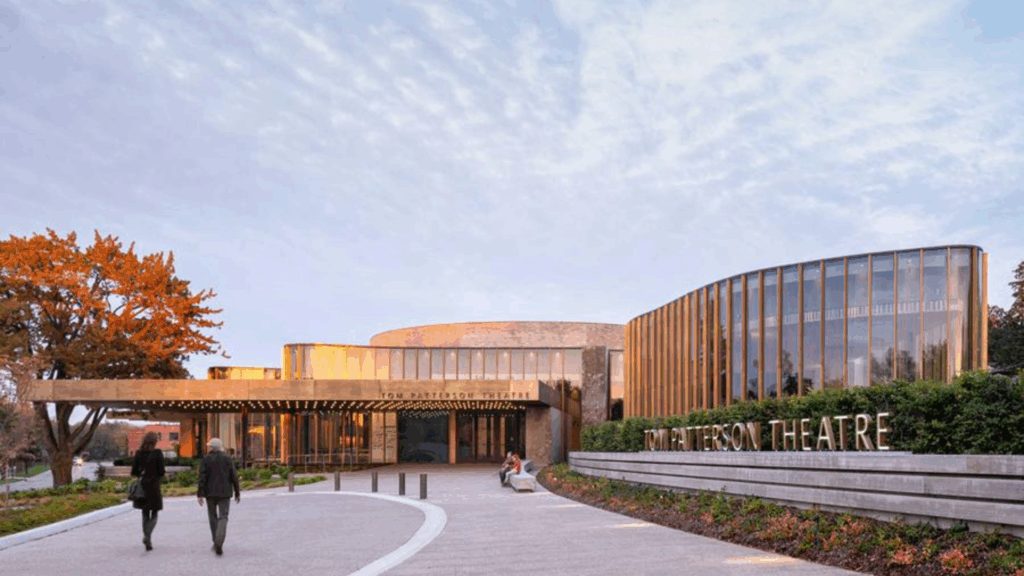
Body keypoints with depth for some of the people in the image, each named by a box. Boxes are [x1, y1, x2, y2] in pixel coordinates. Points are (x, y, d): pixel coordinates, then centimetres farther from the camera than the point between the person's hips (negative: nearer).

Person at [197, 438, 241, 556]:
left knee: (213, 517, 16)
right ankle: (219, 543, -23)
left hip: (210, 493, 0)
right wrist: (237, 492, 10)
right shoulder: (227, 459, 0)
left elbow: (202, 477, -9)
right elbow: (234, 477, 0)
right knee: (223, 517, -3)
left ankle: (217, 543, 22)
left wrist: (200, 494, -8)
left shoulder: (205, 460, -3)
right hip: (225, 493, 0)